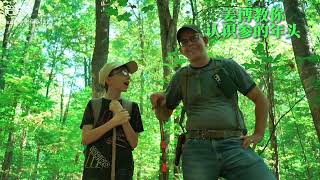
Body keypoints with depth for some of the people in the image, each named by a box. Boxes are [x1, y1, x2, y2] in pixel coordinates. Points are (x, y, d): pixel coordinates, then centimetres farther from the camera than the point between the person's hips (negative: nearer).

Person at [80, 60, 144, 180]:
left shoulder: (131, 107, 4)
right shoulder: (94, 105, 2)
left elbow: (134, 143, 0)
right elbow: (85, 139, -8)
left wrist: (124, 120, -13)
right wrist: (114, 122, -18)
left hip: (123, 169, 1)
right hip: (95, 168, -1)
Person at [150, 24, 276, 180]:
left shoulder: (228, 66, 12)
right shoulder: (180, 77, 15)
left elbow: (260, 98, 15)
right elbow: (163, 115, 21)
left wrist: (258, 134, 5)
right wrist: (158, 103, -2)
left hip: (235, 146, -1)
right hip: (197, 149, 1)